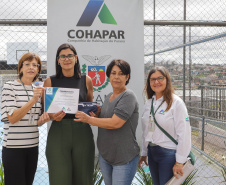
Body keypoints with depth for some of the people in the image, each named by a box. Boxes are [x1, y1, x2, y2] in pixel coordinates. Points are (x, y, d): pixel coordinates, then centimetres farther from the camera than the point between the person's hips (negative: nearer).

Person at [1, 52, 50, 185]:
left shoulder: (38, 90, 13)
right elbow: (12, 118, -15)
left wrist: (43, 119, -6)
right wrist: (33, 100, -23)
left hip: (33, 147, 6)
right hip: (13, 148, -6)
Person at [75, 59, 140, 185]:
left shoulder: (128, 96, -15)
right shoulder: (109, 96, 11)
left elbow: (115, 123, -24)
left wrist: (88, 119, -16)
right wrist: (95, 116, 2)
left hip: (124, 158, -8)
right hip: (105, 155, 8)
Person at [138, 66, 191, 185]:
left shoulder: (176, 103, -12)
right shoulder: (149, 103, 9)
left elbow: (184, 134, -16)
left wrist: (179, 162, -16)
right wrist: (144, 153, 17)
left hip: (168, 154, -6)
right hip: (152, 153, 6)